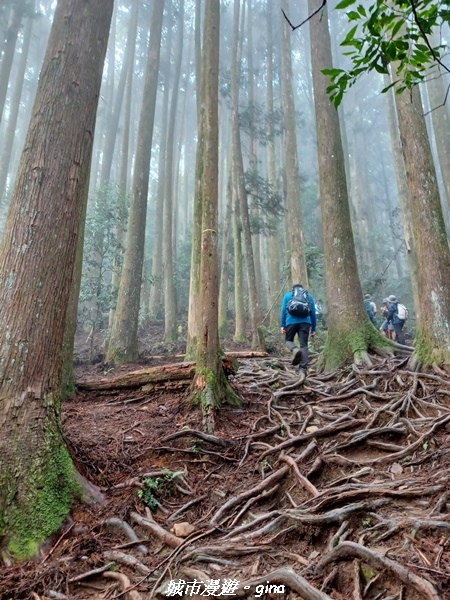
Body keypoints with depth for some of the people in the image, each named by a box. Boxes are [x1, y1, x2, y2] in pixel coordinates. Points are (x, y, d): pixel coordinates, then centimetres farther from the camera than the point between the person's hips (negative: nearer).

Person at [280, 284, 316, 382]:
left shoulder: (287, 295, 17)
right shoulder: (309, 296, 20)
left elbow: (283, 311, 6)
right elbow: (313, 313, 16)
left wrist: (282, 325, 6)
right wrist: (313, 329, 18)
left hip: (291, 322, -1)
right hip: (305, 322, 1)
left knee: (288, 340, 19)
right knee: (304, 346, 1)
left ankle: (294, 350, -16)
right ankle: (302, 370, -13)